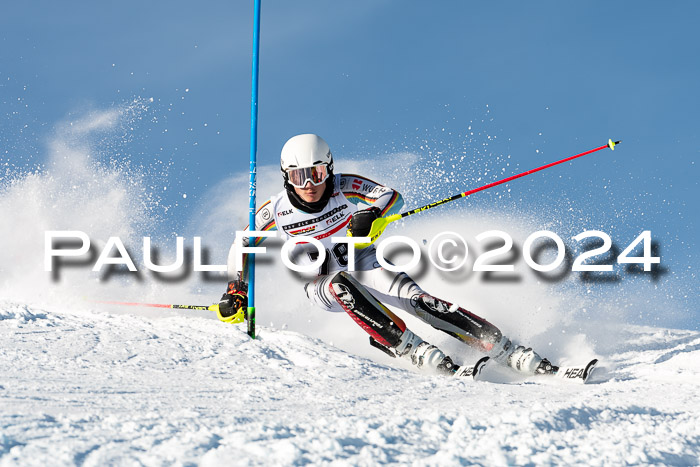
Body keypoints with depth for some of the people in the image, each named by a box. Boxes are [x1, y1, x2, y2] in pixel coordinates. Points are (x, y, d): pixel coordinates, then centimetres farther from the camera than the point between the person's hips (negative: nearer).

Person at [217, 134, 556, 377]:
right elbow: (243, 245, 0)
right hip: (323, 285, 0)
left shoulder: (346, 188, -14)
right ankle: (420, 355, -41)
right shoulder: (276, 211, -14)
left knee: (414, 298, -25)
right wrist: (237, 290, -10)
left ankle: (514, 355, -28)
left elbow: (392, 197, -21)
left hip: (364, 265, 0)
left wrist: (372, 214, -41)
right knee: (341, 283, -37)